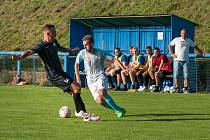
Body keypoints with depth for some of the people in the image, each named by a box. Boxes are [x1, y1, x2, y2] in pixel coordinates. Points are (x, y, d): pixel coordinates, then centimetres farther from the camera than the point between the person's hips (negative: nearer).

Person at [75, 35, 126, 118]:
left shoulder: (100, 52, -7)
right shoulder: (82, 53, 0)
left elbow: (114, 59, -4)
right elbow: (76, 64, 16)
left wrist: (123, 68, -16)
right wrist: (78, 79, 14)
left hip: (100, 77, -3)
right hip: (91, 81, 3)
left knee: (102, 93, -32)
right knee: (100, 101, -14)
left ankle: (118, 110, -19)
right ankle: (118, 109, 8)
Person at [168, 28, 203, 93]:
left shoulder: (189, 40, 13)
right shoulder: (176, 39, 8)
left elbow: (194, 46, 26)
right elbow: (170, 45, 16)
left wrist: (200, 52, 23)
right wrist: (172, 53, 6)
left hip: (185, 61, 1)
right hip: (177, 60, -1)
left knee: (186, 75, -7)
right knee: (176, 75, -3)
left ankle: (186, 88, 0)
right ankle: (178, 88, 5)